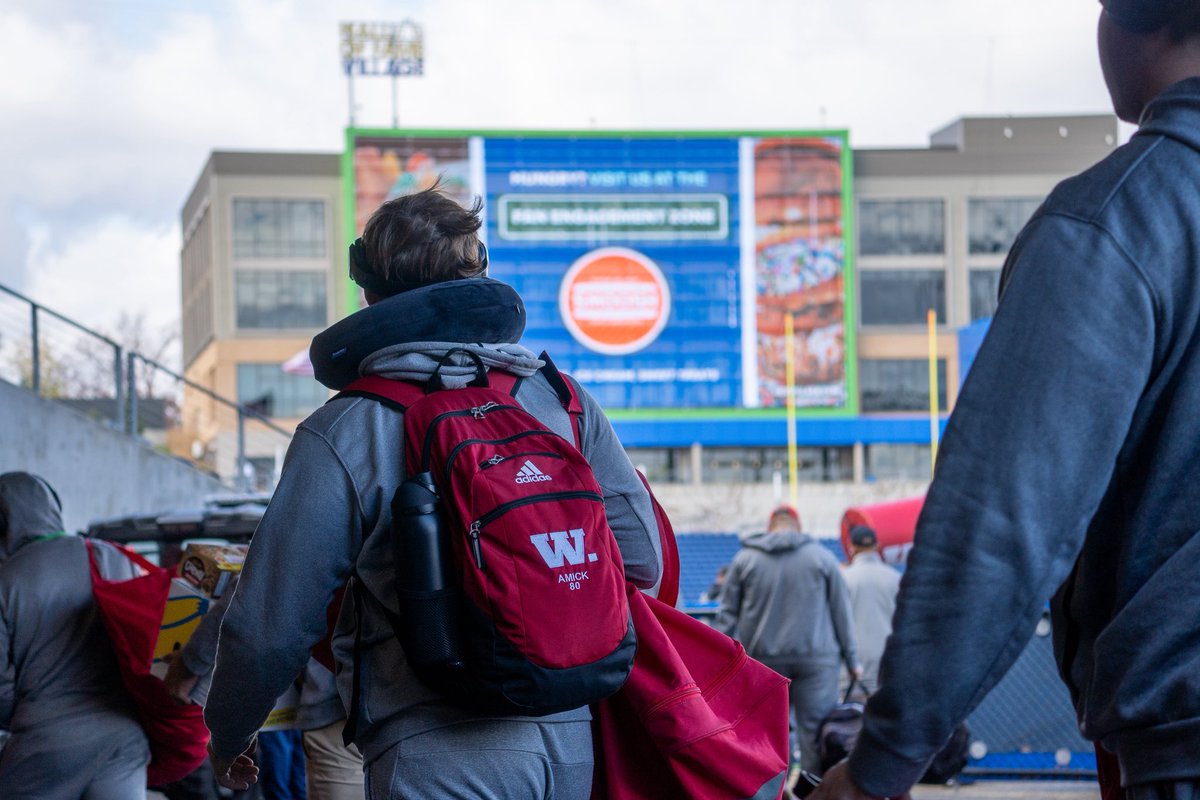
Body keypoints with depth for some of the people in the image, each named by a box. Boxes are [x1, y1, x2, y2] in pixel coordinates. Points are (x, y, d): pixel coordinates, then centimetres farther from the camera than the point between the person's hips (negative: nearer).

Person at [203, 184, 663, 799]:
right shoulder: (565, 402, 7)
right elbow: (641, 561, 6)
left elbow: (270, 627, -4)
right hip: (576, 741, 5)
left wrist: (227, 735, 15)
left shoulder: (340, 436, -5)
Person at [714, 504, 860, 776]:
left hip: (763, 659, 1)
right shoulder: (822, 557, 6)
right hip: (816, 659, -1)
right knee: (817, 731, -3)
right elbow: (841, 612, 7)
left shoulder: (744, 559, 9)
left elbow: (727, 614, 7)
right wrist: (851, 659, 11)